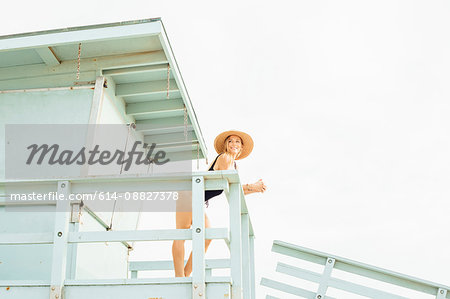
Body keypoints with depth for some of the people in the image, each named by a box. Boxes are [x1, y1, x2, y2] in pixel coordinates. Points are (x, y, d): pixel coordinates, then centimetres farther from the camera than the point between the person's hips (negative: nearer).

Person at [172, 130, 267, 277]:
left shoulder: (234, 166, 21)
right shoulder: (224, 157, -8)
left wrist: (254, 189, 9)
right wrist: (250, 186, -8)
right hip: (190, 194, -9)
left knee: (207, 236, -3)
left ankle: (185, 275, -2)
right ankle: (179, 278, -16)